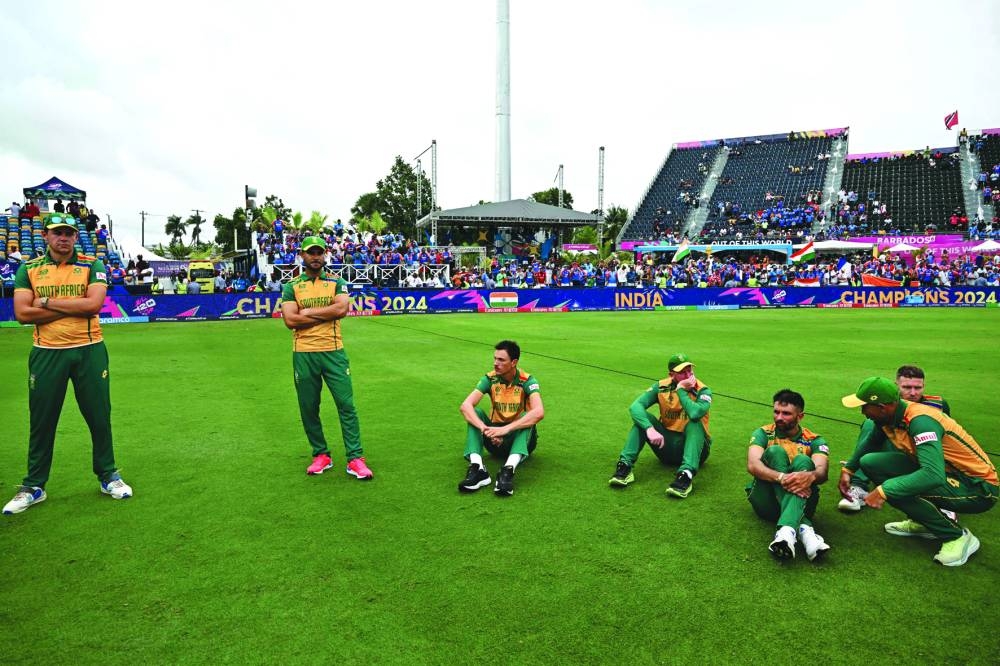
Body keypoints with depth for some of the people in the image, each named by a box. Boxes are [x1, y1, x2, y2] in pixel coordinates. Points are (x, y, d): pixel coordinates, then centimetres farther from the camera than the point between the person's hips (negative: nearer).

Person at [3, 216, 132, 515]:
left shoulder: (92, 265, 2)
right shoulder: (28, 269, 5)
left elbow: (94, 304, -13)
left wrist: (47, 302, -9)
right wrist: (75, 306, -11)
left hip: (89, 352, -1)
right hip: (46, 354, 1)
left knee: (100, 417, 7)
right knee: (41, 421, 8)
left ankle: (108, 476, 23)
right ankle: (33, 487, 22)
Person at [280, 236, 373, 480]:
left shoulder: (337, 282, 7)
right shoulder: (291, 286, 6)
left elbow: (342, 308, -12)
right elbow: (290, 320, -9)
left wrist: (307, 312, -8)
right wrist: (327, 314, -9)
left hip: (333, 352, -1)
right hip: (303, 354, 1)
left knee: (346, 405, -3)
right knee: (308, 408, 8)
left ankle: (355, 459, 2)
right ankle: (321, 455, 24)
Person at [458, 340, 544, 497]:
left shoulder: (527, 381, -16)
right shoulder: (490, 379, -9)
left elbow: (539, 412, -34)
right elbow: (465, 406, -23)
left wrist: (506, 429, -43)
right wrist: (484, 428, -41)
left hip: (521, 437, -2)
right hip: (496, 439, 2)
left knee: (526, 418, -32)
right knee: (475, 413, -22)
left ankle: (508, 470, -50)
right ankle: (477, 468, -39)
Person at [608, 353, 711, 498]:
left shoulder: (702, 390, -12)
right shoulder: (662, 387, -6)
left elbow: (695, 413, -35)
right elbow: (635, 406, -20)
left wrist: (681, 390, -22)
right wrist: (650, 429, -35)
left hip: (693, 445, -2)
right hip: (666, 444, 2)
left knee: (695, 423, -32)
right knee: (641, 417, -18)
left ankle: (686, 475, -47)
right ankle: (625, 466, -29)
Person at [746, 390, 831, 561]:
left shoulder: (814, 441, 10)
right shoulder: (763, 434, 8)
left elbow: (822, 471, -12)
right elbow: (752, 465, -13)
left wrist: (810, 476, -37)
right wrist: (781, 477, -33)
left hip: (801, 500, 1)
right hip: (766, 500, 0)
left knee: (802, 460, -25)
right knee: (775, 451, -22)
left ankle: (786, 531, -49)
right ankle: (803, 529, -41)